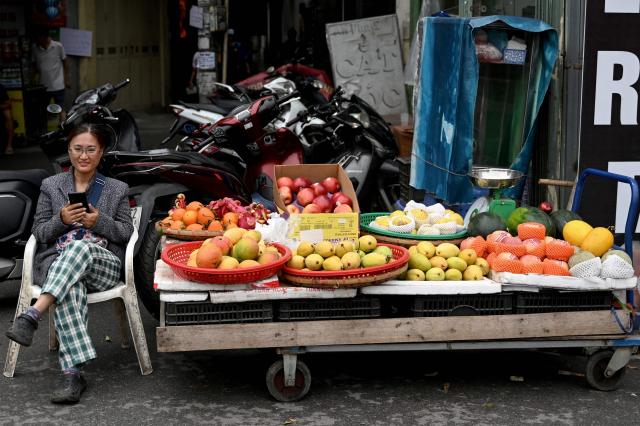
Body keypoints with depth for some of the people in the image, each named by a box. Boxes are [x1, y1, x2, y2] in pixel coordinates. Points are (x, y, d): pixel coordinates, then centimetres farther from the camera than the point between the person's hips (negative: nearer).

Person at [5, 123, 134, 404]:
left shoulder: (117, 189, 18)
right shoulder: (50, 186, 18)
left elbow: (127, 233, 11)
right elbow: (39, 233, 12)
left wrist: (99, 222, -8)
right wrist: (61, 220, -8)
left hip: (104, 264, 0)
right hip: (56, 262, 0)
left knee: (79, 247, -39)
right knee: (71, 290, -39)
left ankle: (31, 316, -51)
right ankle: (72, 373, -48)